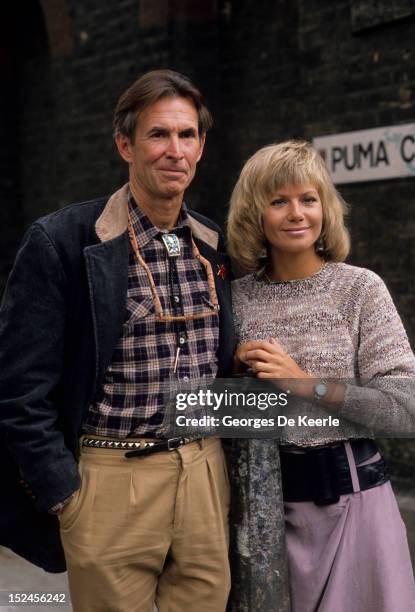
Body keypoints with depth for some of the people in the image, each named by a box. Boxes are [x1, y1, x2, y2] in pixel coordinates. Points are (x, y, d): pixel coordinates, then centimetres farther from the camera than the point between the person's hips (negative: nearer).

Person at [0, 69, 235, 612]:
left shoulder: (216, 247, 8)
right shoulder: (62, 242, -9)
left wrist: (219, 462, 9)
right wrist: (65, 495, -11)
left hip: (206, 477, 5)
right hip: (111, 480, -4)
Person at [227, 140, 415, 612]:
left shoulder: (360, 288, -6)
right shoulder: (236, 297, 2)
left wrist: (305, 383, -17)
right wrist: (235, 368, -8)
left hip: (348, 495, -2)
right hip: (260, 501, 2)